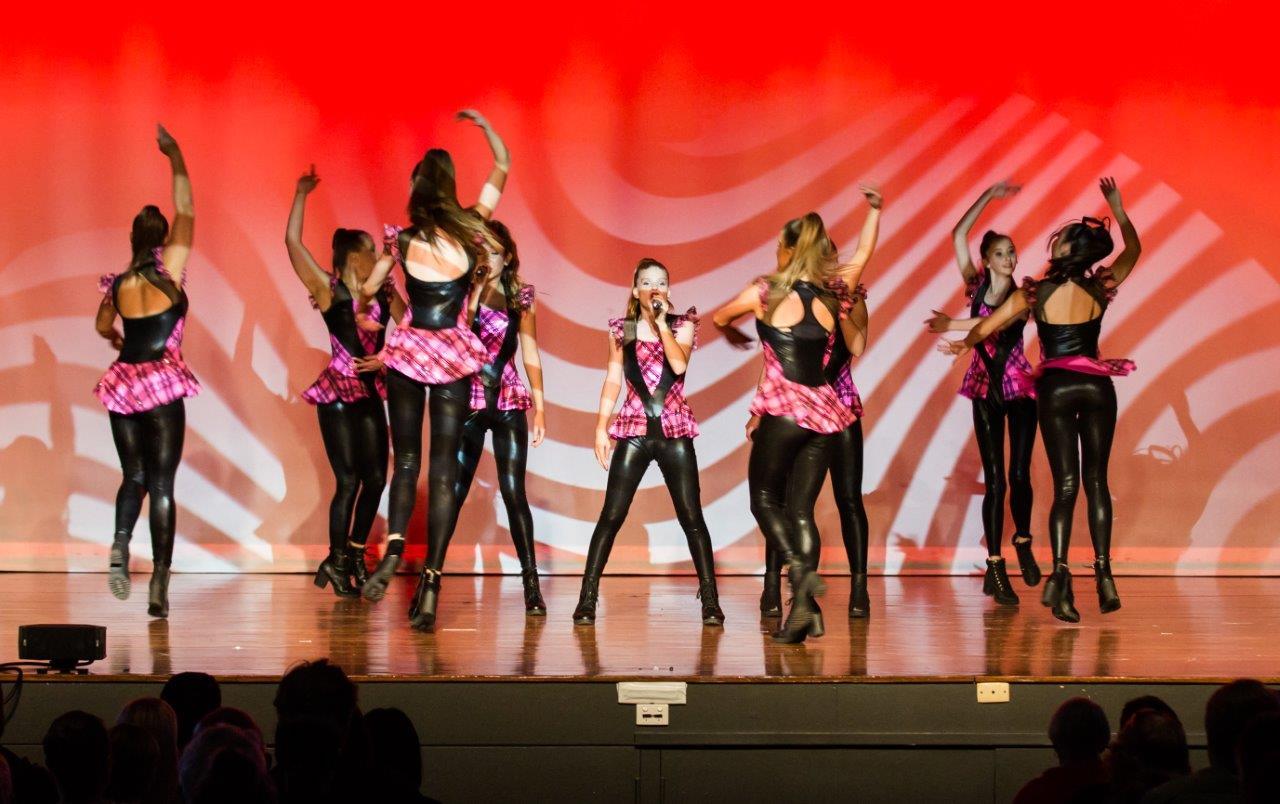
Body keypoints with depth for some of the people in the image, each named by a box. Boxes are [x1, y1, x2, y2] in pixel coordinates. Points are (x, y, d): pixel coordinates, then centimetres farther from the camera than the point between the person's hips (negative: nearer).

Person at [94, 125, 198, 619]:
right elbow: (186, 212, 2)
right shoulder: (170, 271, -5)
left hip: (124, 383, 3)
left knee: (133, 476, 15)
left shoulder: (116, 284, 5)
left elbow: (103, 327, 23)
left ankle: (120, 544, -14)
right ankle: (159, 584, -5)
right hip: (163, 384, -3)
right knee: (162, 482, -1)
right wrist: (176, 158, 11)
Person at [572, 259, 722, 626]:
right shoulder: (621, 330, 9)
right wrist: (601, 427, 2)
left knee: (691, 517, -1)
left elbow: (679, 365, -10)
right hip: (633, 431, 0)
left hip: (674, 431, 0)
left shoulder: (682, 325, 7)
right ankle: (587, 598, -2)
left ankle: (710, 600, 3)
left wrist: (661, 322, -9)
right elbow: (613, 380, 8)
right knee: (611, 516, -4)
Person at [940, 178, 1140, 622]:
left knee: (1065, 485, 1)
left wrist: (964, 344, 18)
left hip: (1055, 386, -1)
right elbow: (1133, 248, 15)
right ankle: (1103, 573, 1)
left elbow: (983, 328, -2)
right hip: (1097, 386, 1)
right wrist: (1117, 207, 21)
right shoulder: (1100, 289, -4)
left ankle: (1060, 573, -16)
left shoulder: (1035, 292, -9)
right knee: (1096, 481, 8)